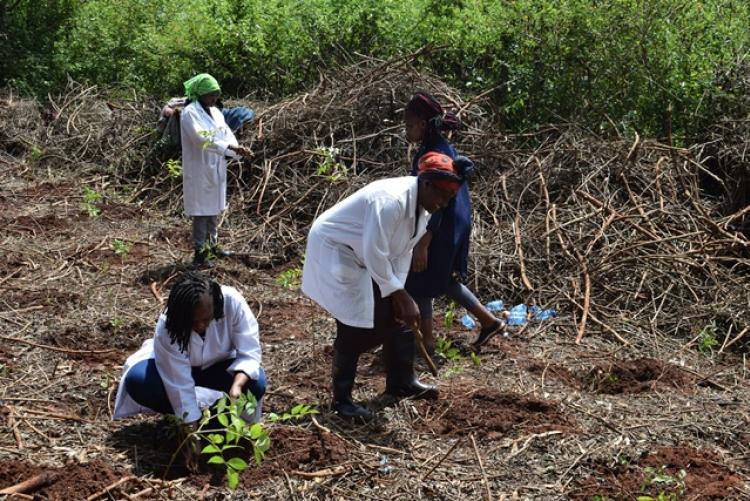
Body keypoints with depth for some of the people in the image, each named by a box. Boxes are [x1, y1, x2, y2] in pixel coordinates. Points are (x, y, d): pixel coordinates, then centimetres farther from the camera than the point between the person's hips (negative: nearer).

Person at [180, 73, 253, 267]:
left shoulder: (215, 112, 10)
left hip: (216, 170, 8)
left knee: (214, 208, 16)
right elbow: (202, 139, -27)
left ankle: (212, 245, 28)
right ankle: (199, 253, 3)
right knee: (201, 211, -3)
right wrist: (230, 147, -34)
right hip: (199, 171, -8)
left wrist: (238, 149, -18)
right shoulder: (190, 113, -15)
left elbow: (227, 133, 3)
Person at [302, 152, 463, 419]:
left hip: (364, 258, 9)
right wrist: (403, 297, -26)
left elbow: (402, 252, 2)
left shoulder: (421, 207, -5)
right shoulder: (390, 201, -34)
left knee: (394, 316, 10)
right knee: (354, 328, -11)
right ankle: (342, 399, 2)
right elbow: (375, 256, -32)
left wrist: (400, 297, -4)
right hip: (334, 252, -9)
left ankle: (401, 381, 26)